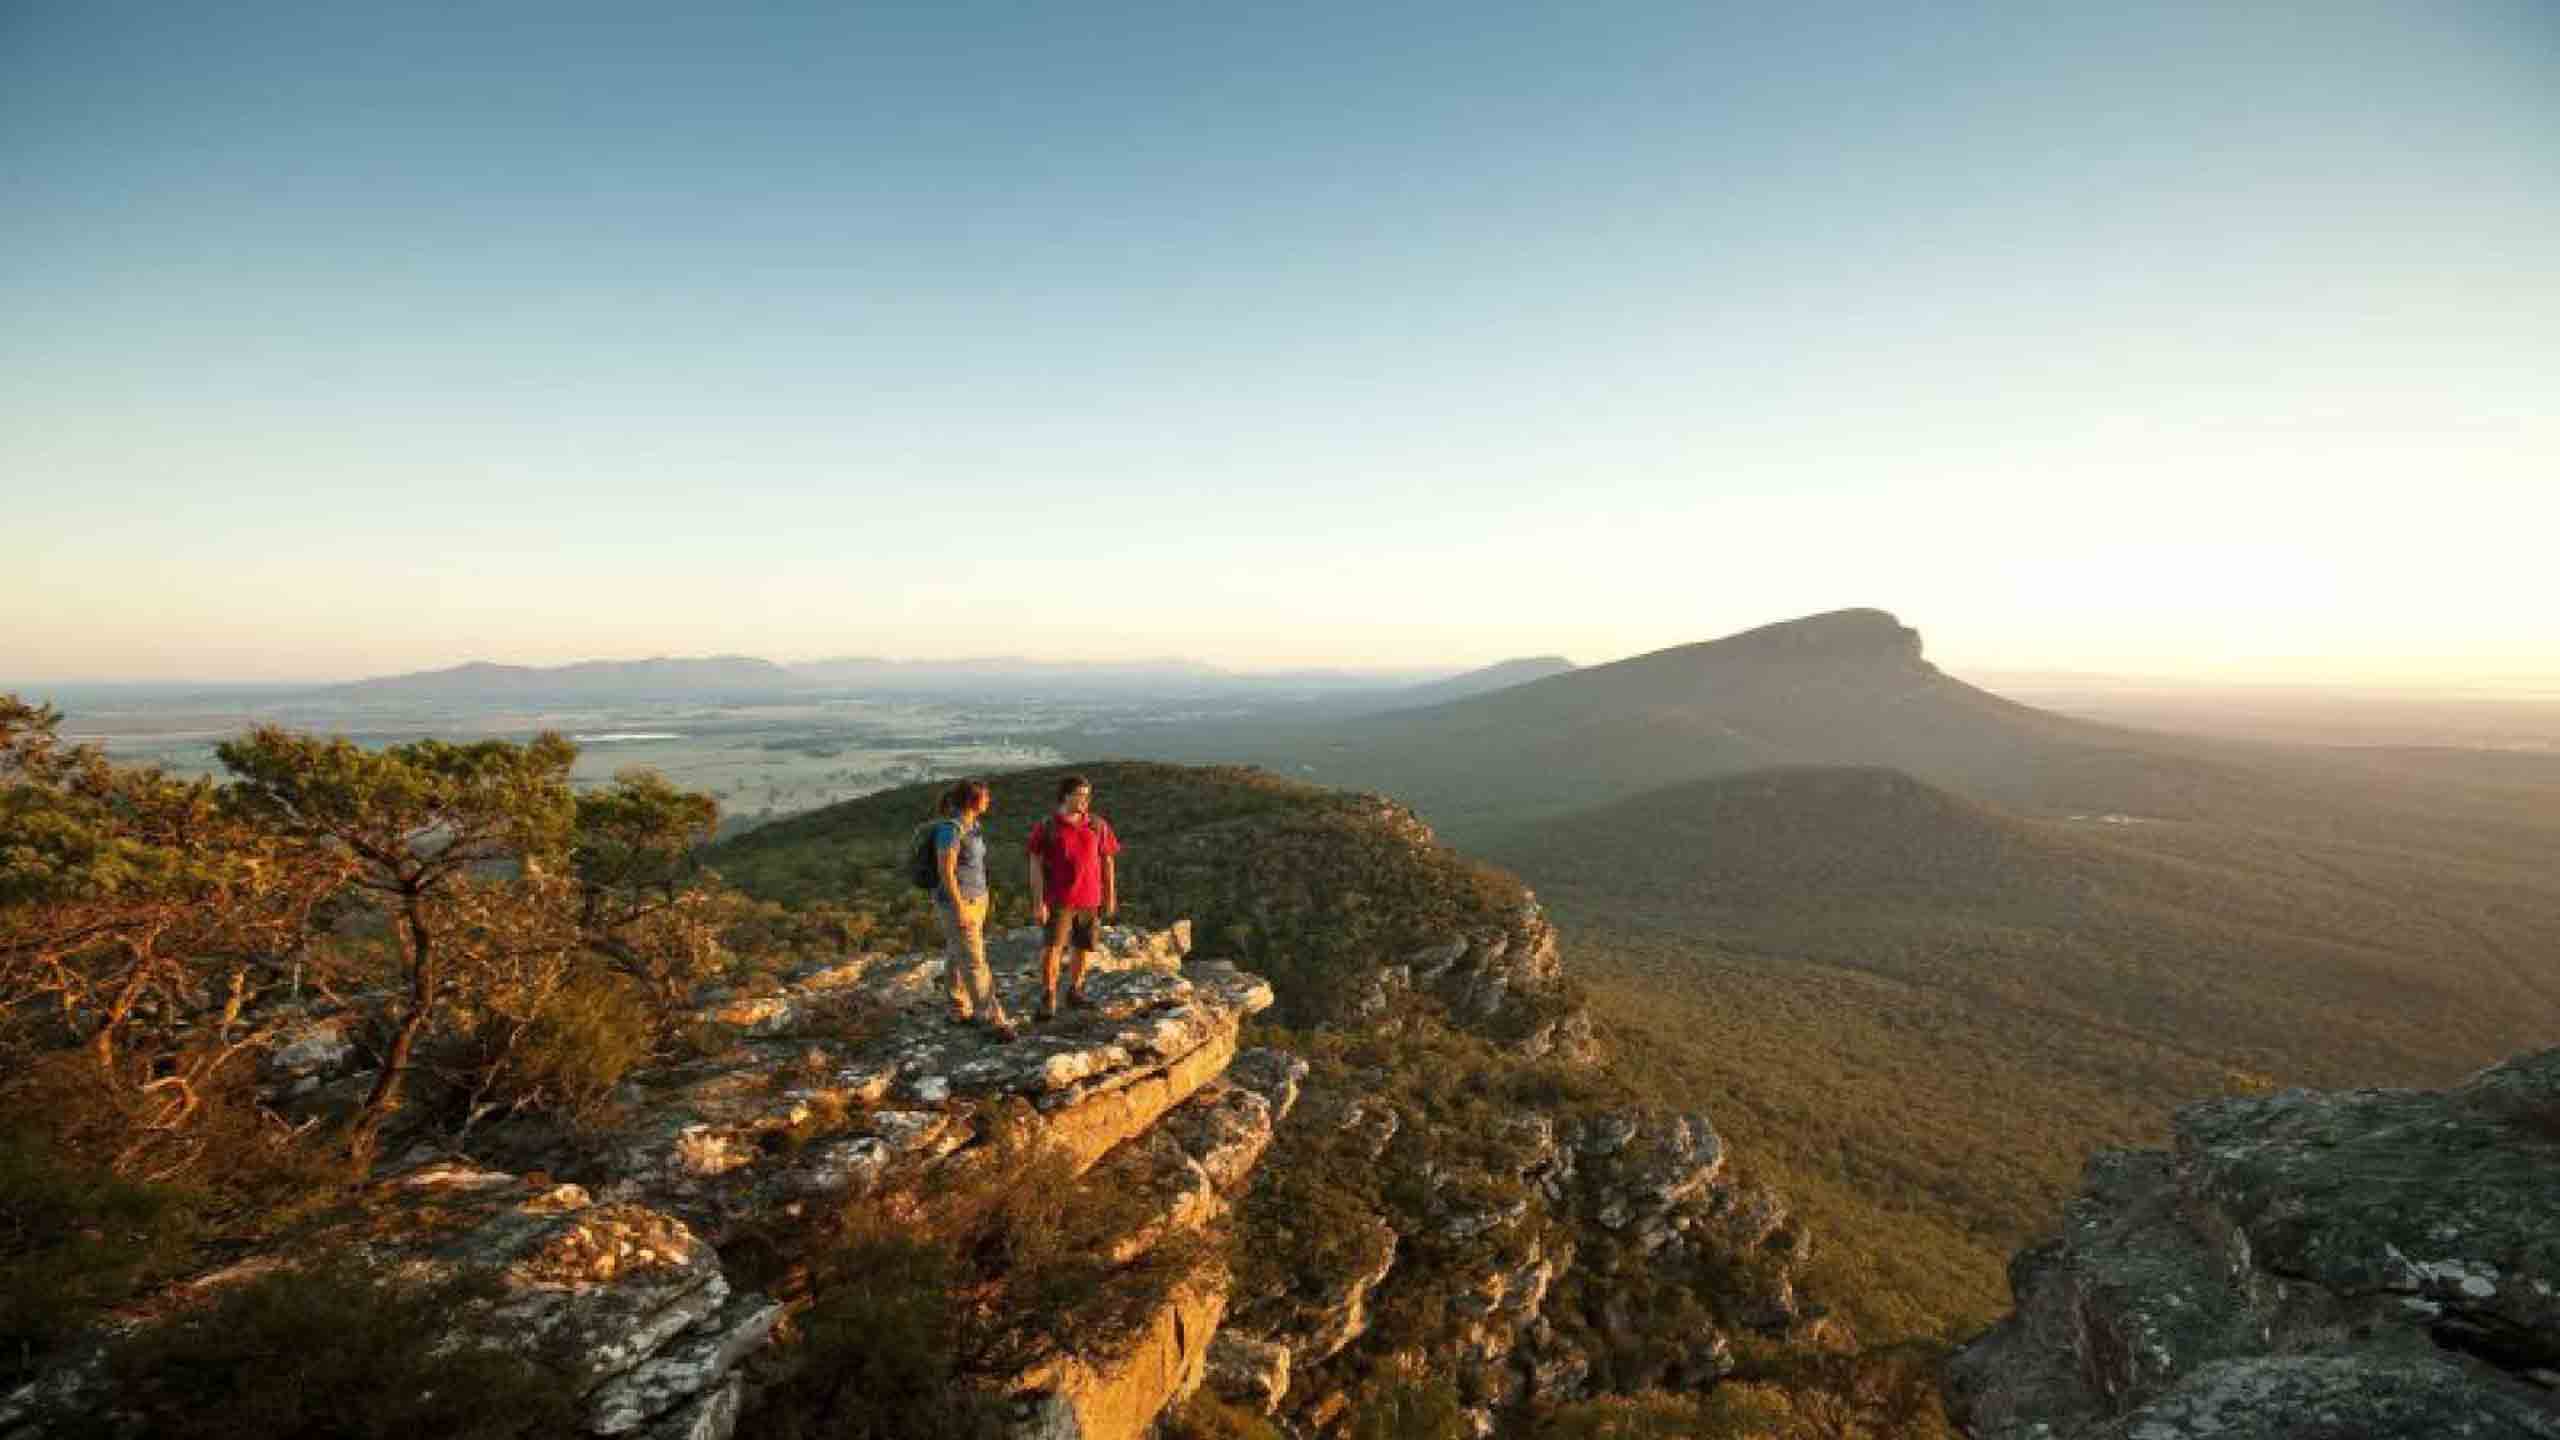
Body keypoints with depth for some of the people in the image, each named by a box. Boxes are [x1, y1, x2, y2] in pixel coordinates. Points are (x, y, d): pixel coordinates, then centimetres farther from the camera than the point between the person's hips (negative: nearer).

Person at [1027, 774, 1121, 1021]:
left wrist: (1111, 897, 8)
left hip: (1090, 899, 3)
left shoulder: (1097, 825, 4)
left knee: (1084, 947, 10)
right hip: (1059, 899, -3)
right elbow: (1036, 865, -5)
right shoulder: (1046, 826, -5)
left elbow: (1107, 861, 9)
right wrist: (1038, 902, -10)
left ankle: (1075, 991, 27)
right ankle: (1048, 998, 1)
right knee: (1052, 947, -8)